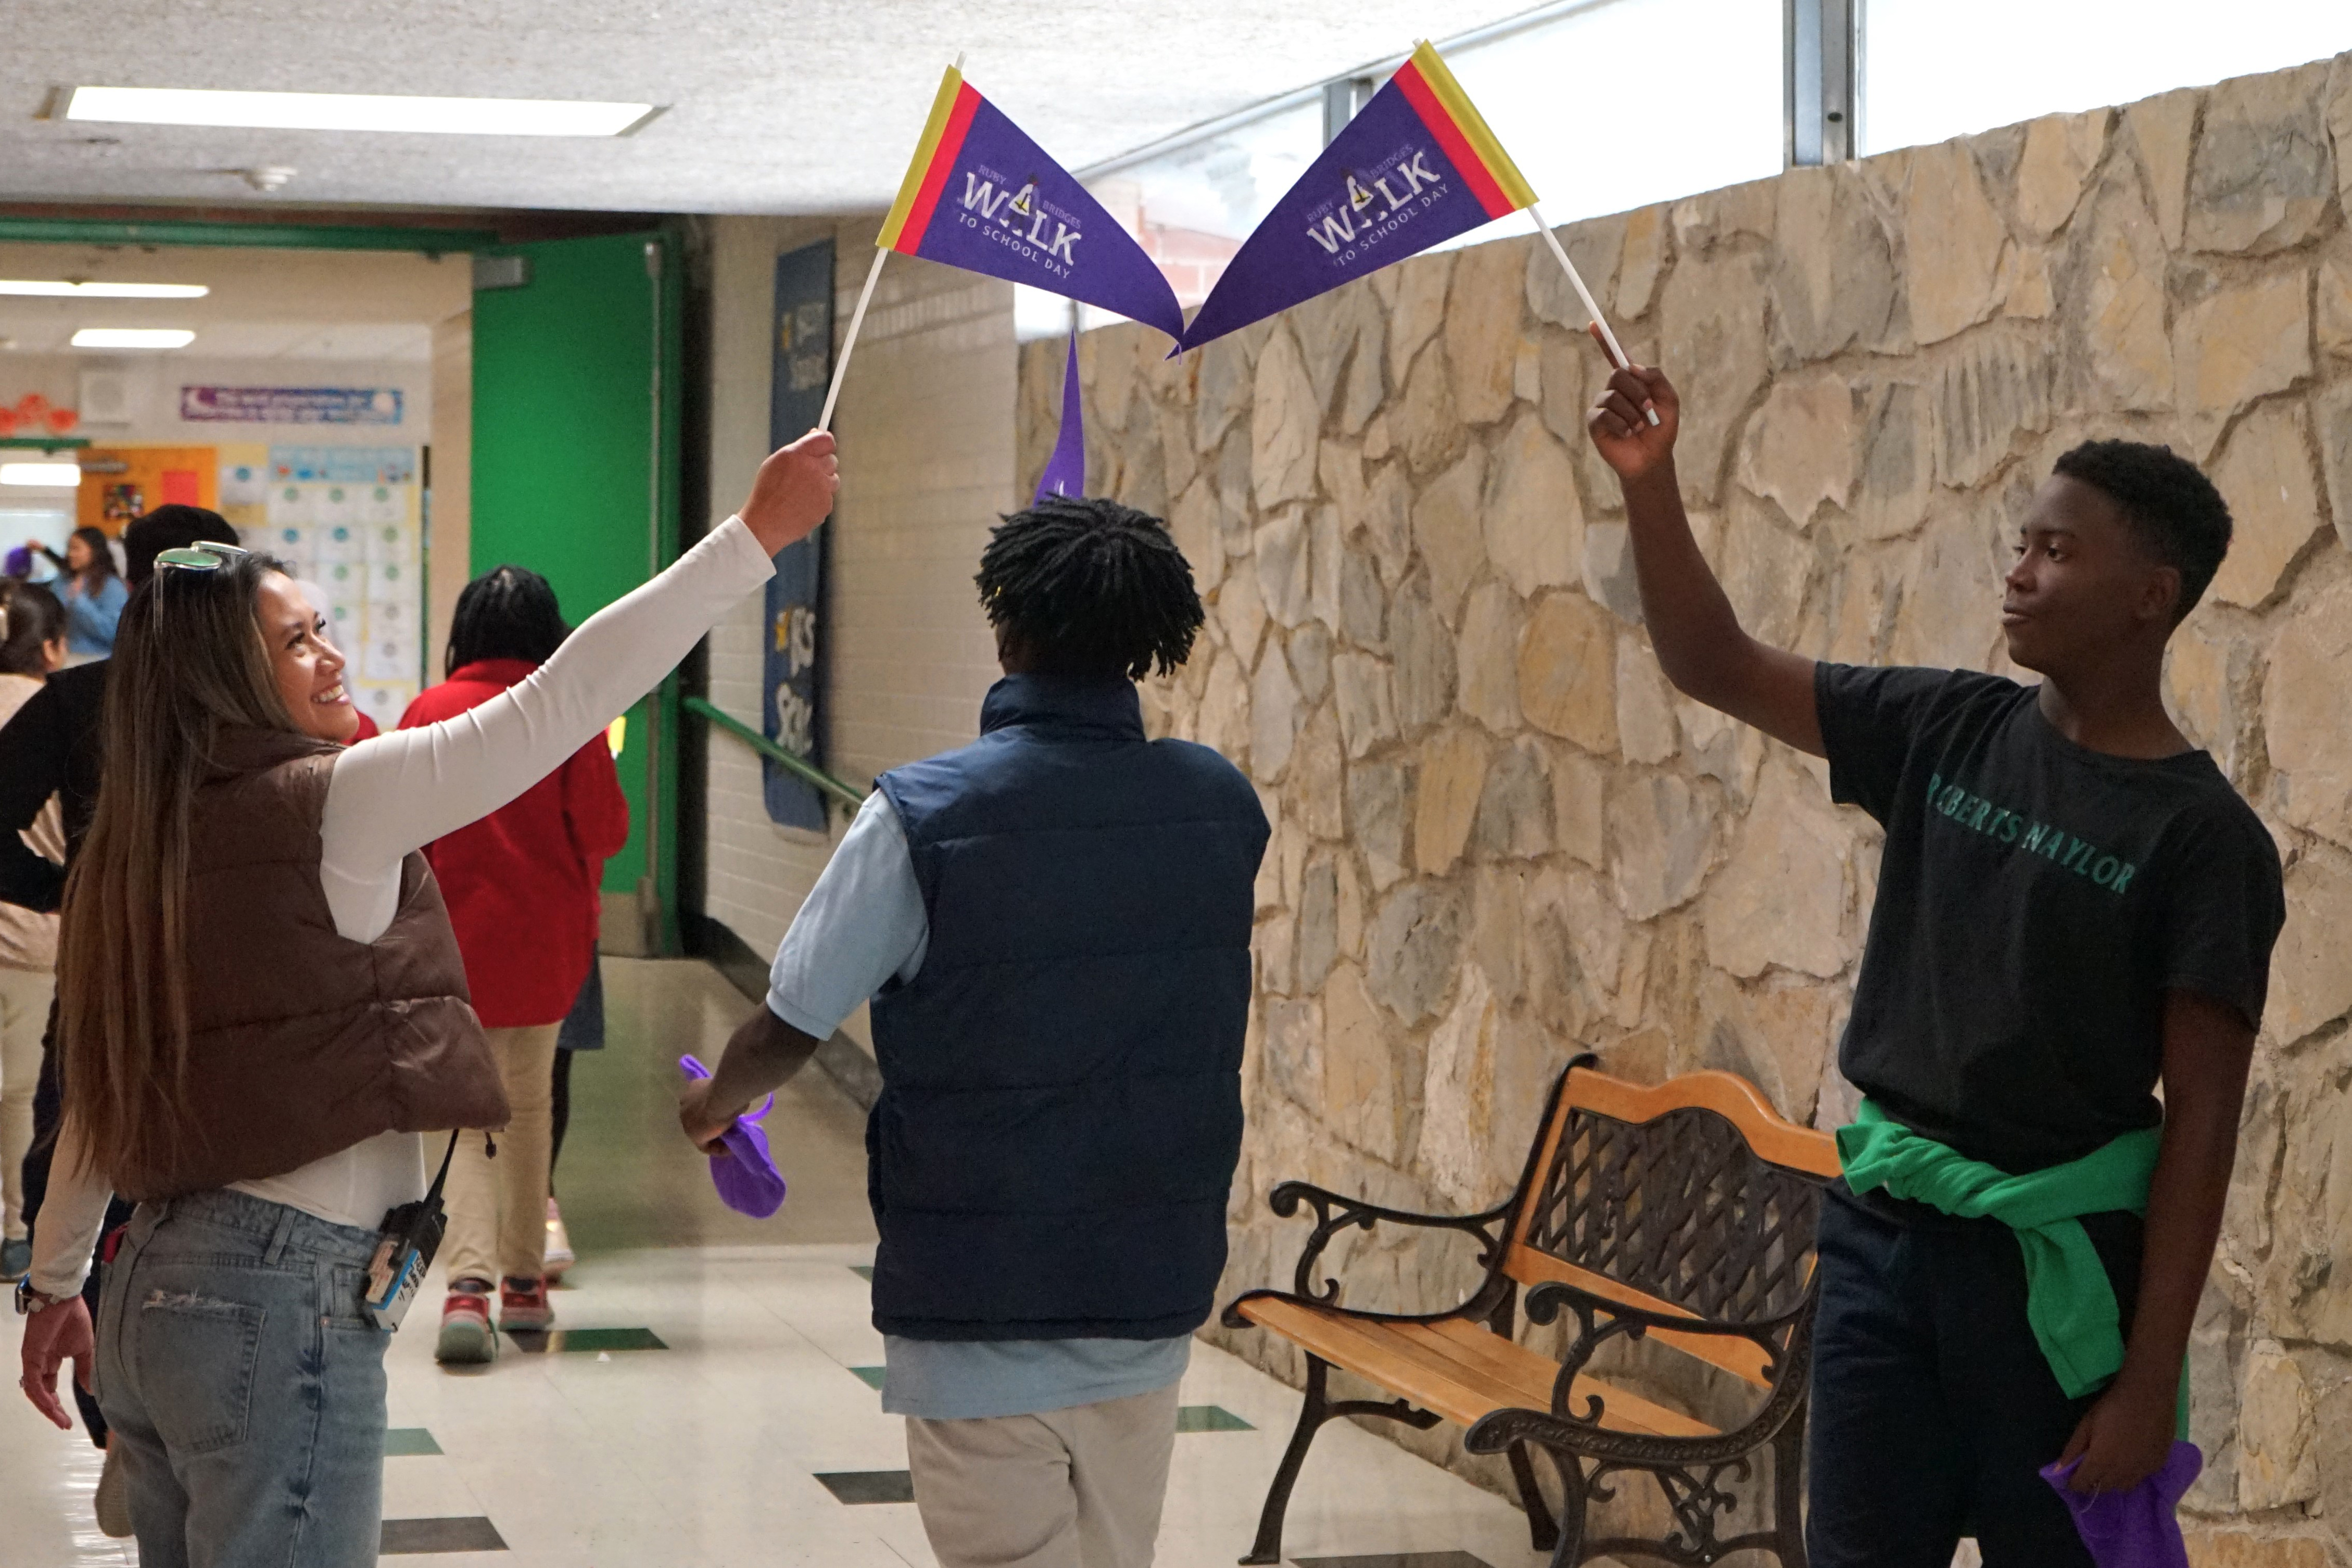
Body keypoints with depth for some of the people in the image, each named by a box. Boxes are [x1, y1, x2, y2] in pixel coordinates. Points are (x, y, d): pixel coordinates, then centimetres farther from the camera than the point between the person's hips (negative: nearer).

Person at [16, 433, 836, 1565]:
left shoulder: (140, 846, 10)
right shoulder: (329, 803, -12)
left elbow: (103, 1088, 17)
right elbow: (560, 703, -16)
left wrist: (55, 1282, 27)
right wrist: (759, 534, -14)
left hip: (152, 1287, 9)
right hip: (284, 1296, -8)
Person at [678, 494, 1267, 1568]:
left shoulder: (924, 817, -15)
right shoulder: (1221, 807, -3)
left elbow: (789, 1028, -6)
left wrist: (714, 1103, 16)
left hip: (981, 1308, -4)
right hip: (1156, 1288, 4)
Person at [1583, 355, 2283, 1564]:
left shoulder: (2201, 835, -10)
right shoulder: (1950, 729, 4)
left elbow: (2202, 1116, -11)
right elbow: (1714, 667, 7)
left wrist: (2153, 1372, -14)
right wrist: (1651, 487, -8)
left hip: (2053, 1257, -4)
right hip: (1878, 1229, 5)